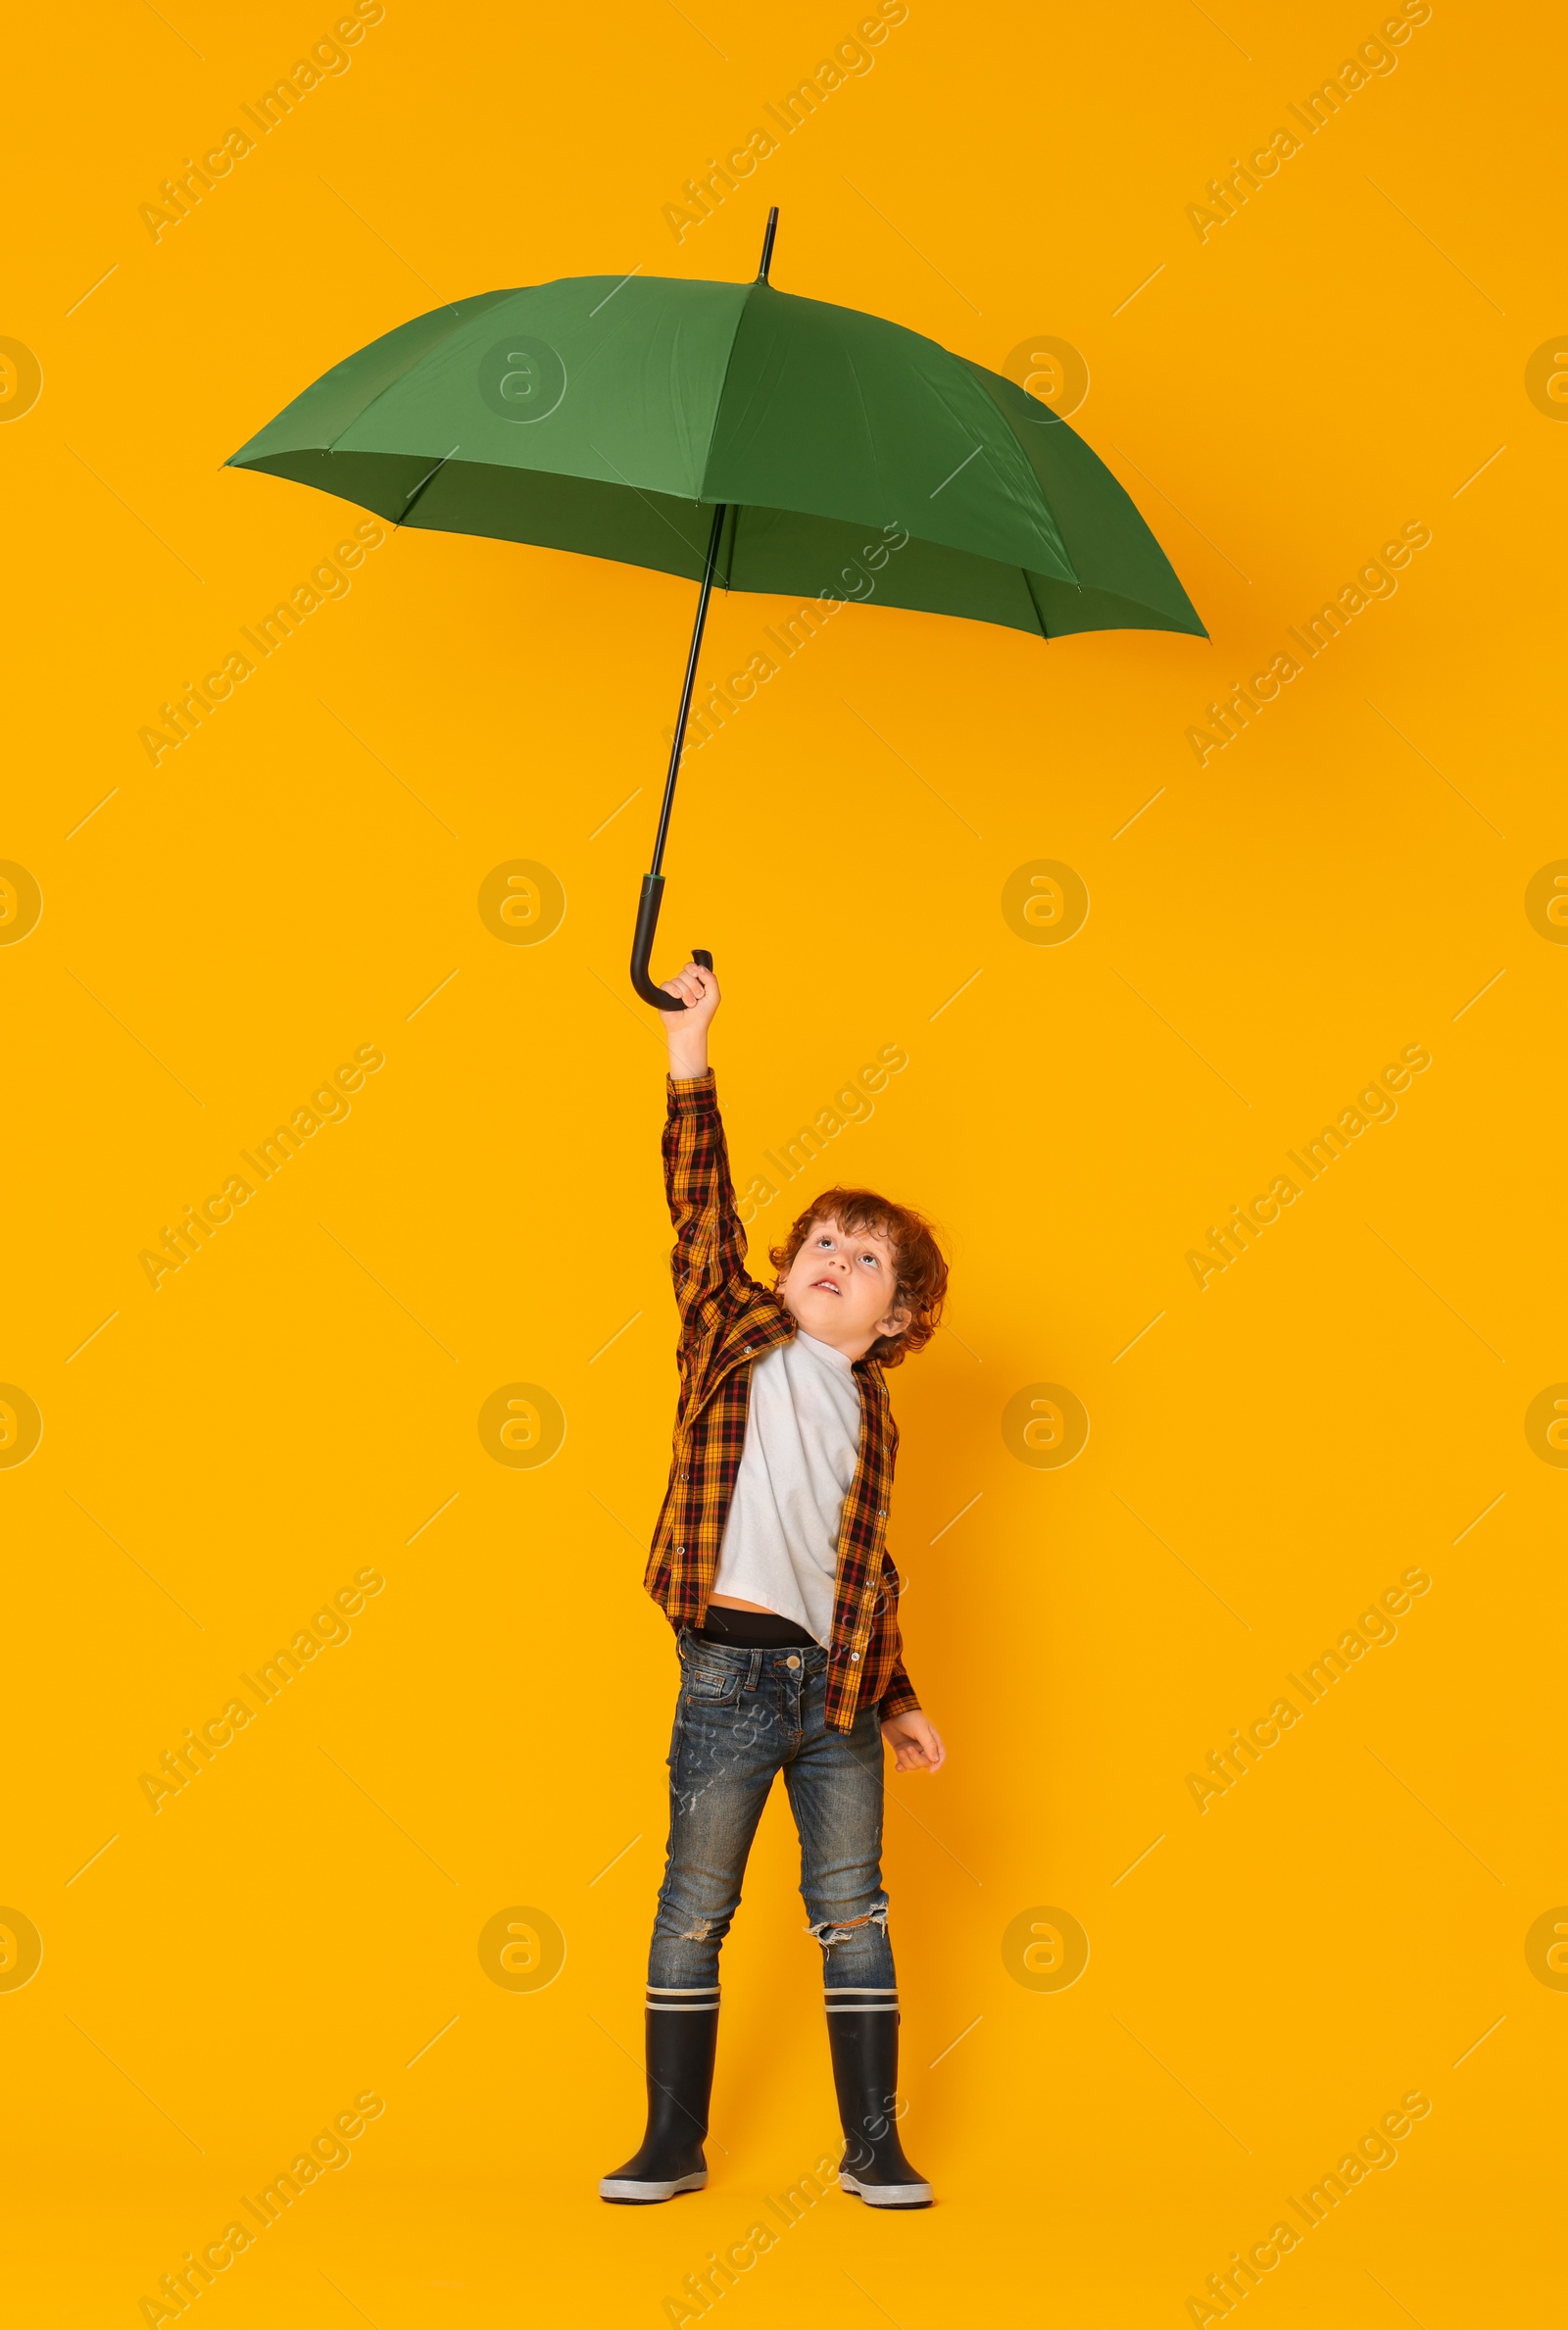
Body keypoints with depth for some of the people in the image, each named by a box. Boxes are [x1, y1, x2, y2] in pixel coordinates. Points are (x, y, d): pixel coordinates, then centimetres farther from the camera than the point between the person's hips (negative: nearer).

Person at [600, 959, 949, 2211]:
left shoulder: (870, 1413, 11)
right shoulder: (735, 1334, 3)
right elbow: (703, 1217, -10)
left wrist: (897, 1697, 15)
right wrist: (692, 1072, -19)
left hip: (836, 1684, 3)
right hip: (733, 1670, -3)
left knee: (853, 1911, 8)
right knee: (695, 1909, 5)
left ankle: (875, 2145, 17)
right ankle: (674, 2143, 15)